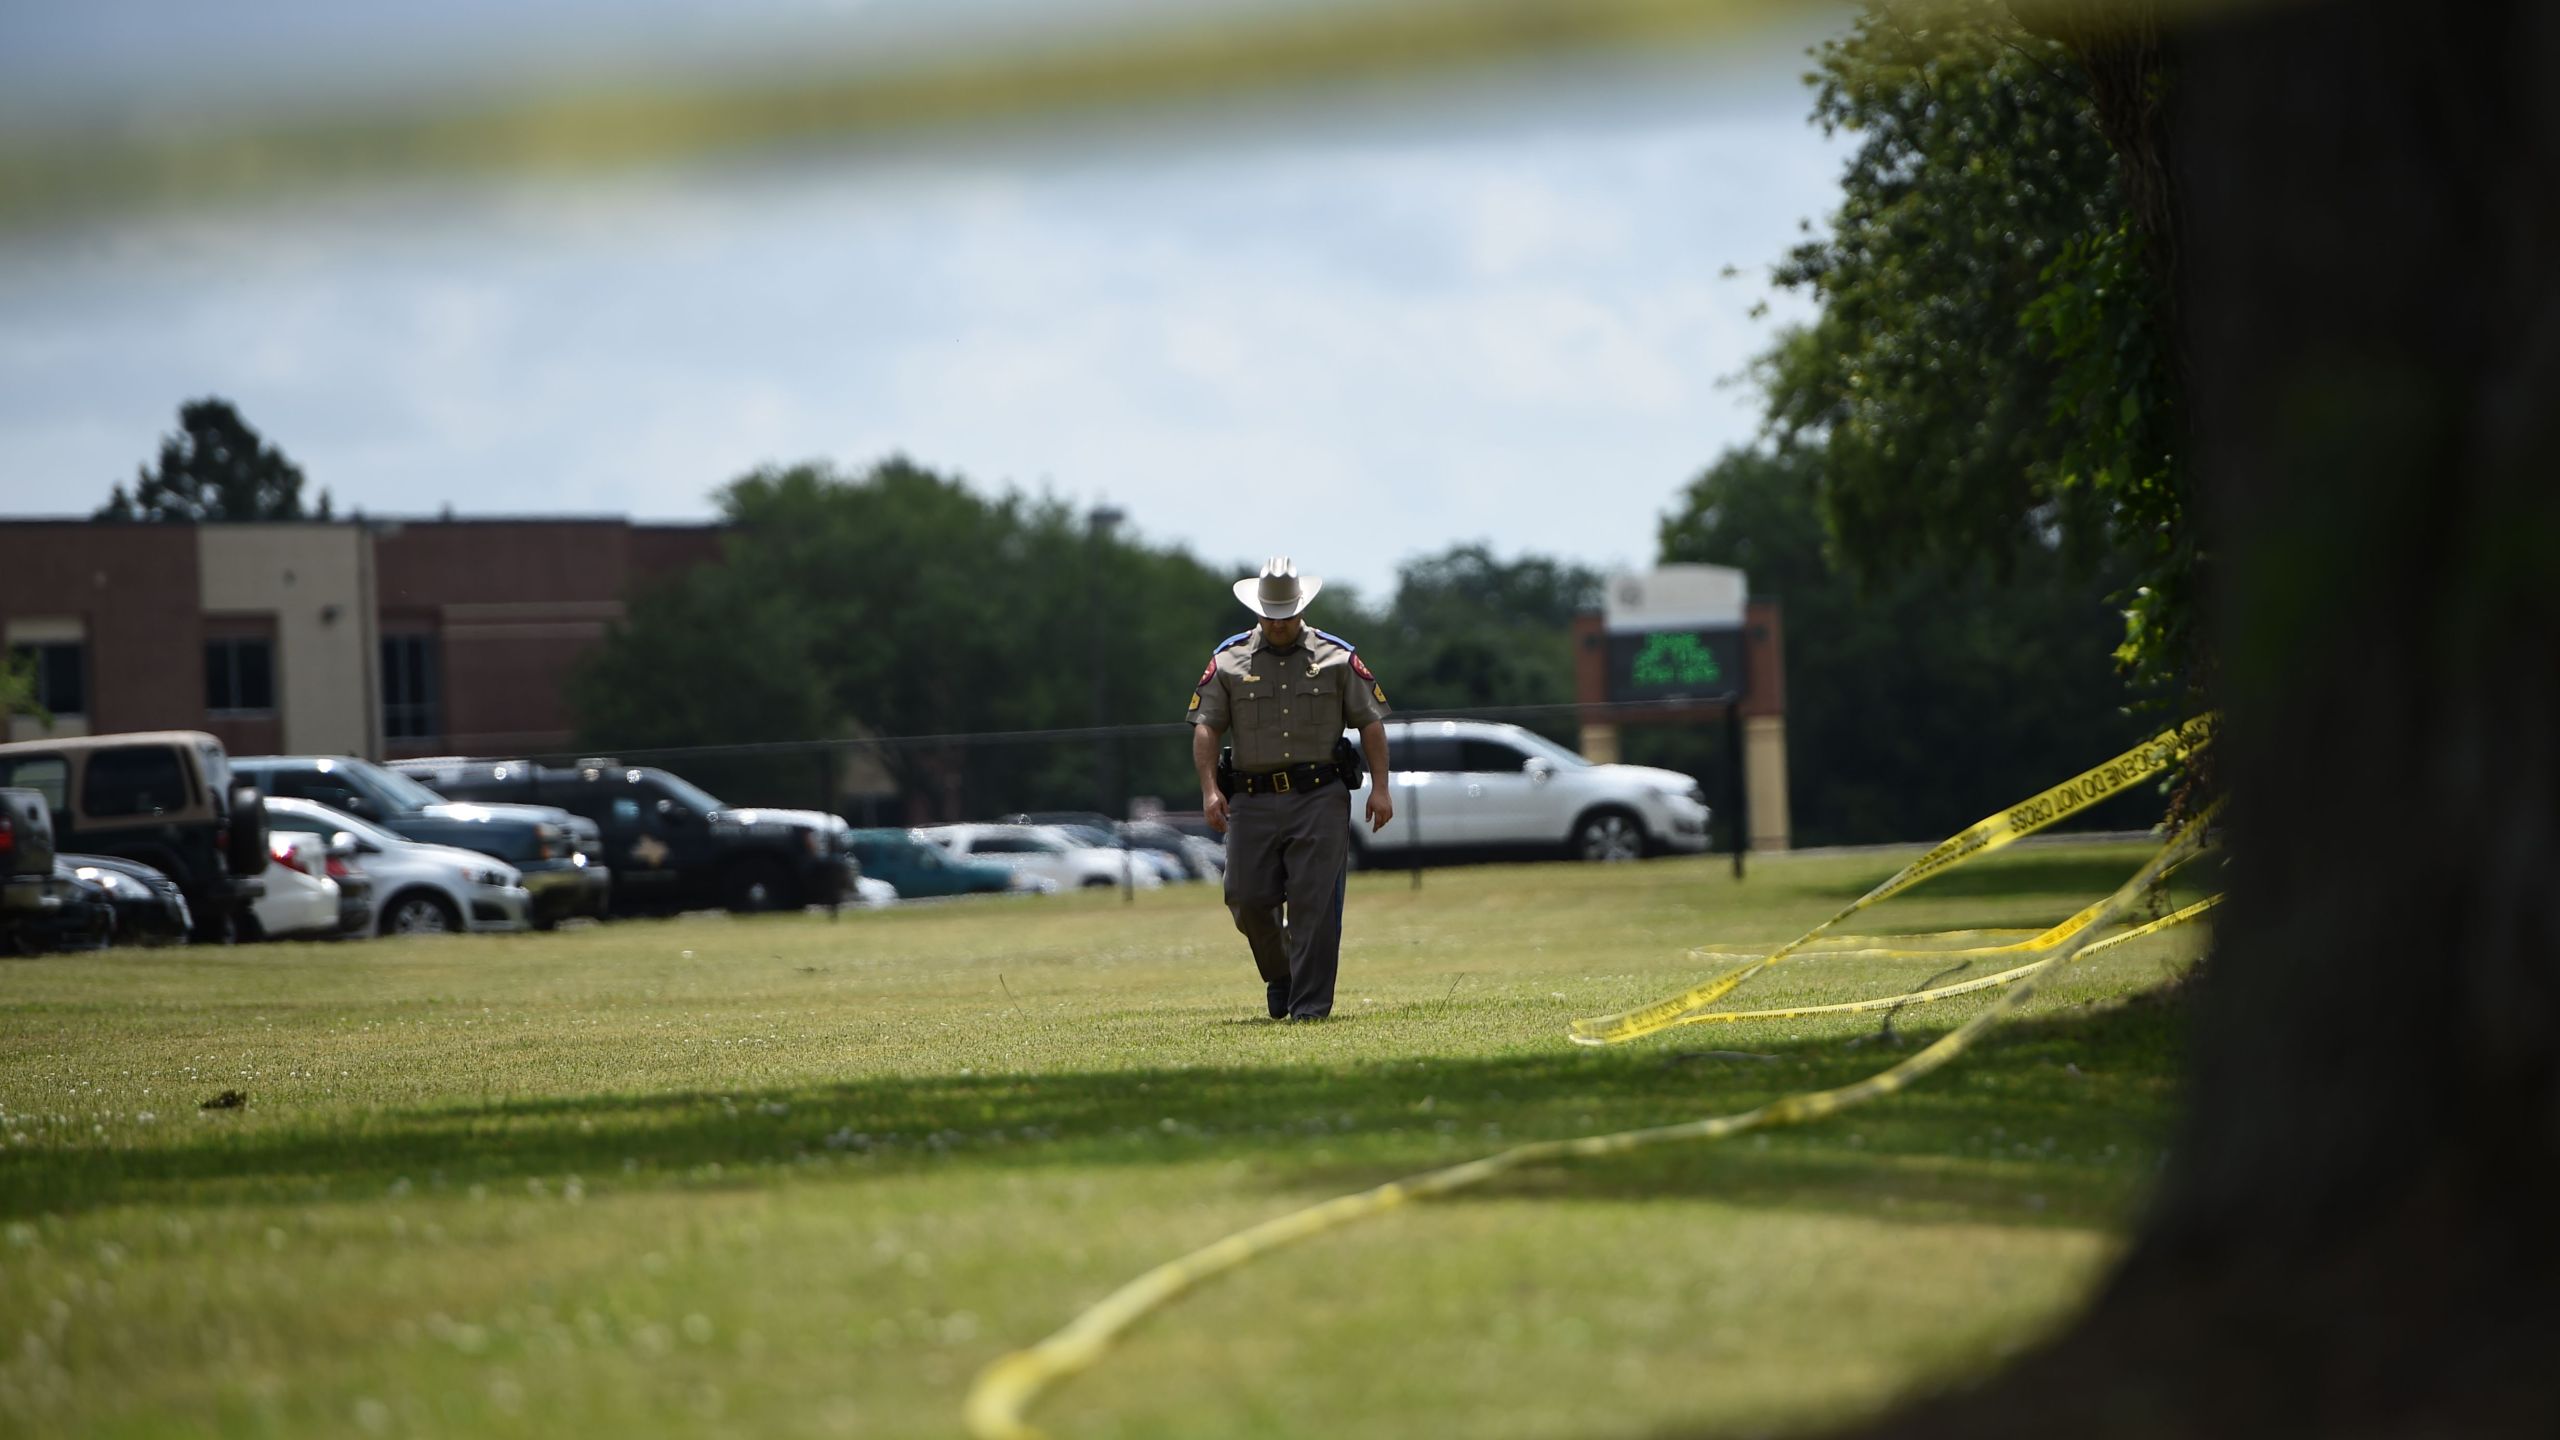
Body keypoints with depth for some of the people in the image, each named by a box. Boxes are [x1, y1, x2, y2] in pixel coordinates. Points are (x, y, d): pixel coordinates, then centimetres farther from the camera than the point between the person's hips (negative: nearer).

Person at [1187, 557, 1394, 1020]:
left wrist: (1379, 788, 0)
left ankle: (1311, 1004, -6)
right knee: (1248, 900, -1)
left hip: (1320, 797, -1)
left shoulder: (1337, 656, 8)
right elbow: (1205, 726, 5)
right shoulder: (1229, 660, 9)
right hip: (1254, 801, 2)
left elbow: (1371, 722, 8)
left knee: (1314, 903, -9)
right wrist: (1209, 788, -8)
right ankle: (1279, 977, 25)